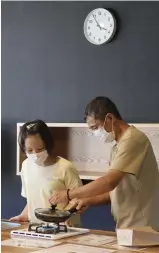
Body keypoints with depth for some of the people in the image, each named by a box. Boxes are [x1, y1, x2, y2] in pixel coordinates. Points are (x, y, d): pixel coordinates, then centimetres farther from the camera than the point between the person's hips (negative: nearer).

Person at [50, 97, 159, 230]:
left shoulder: (132, 139, -16)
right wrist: (88, 201, 4)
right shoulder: (119, 146, 16)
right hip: (126, 228, 9)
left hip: (140, 229, -9)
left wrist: (68, 195, -18)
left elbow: (109, 182, -25)